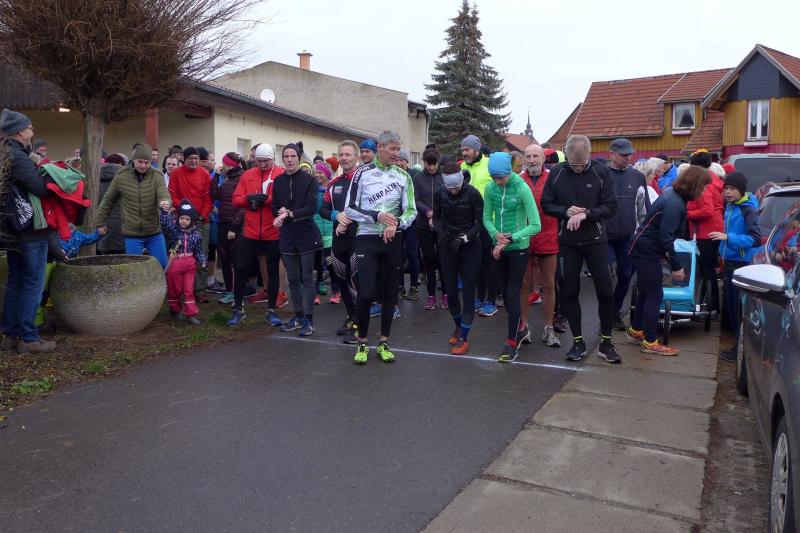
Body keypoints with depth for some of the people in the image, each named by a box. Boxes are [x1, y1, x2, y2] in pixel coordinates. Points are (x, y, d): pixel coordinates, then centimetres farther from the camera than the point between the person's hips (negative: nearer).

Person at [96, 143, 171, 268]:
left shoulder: (157, 176, -3)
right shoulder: (121, 176, -2)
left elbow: (164, 195, -16)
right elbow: (108, 200, 8)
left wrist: (165, 202, -40)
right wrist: (100, 222, 11)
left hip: (154, 234, 1)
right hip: (131, 235, -1)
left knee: (162, 266, 8)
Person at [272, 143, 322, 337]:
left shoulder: (309, 179, -5)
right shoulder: (278, 181, 9)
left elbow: (311, 208, -13)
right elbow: (275, 207, 10)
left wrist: (289, 214, -19)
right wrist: (281, 213, -11)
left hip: (306, 233, -5)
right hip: (287, 234, 5)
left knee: (307, 278, -2)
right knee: (293, 278, 10)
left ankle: (308, 320, 4)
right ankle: (298, 316, 21)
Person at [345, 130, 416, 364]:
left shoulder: (403, 176, 5)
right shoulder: (363, 173, -2)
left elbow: (411, 211, 4)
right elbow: (350, 208, -5)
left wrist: (396, 224, -15)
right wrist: (377, 216, -17)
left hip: (393, 240, 3)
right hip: (367, 239, -3)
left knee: (390, 292, 7)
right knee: (366, 293, -8)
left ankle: (384, 343, 20)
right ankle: (362, 343, 10)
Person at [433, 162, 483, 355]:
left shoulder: (472, 193, -14)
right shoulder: (439, 193, -5)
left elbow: (480, 222, -9)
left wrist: (463, 238, -21)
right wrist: (440, 232, -11)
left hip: (470, 247, -3)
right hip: (448, 247, 3)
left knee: (468, 292, -3)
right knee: (450, 292, 7)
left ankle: (463, 338, 3)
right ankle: (458, 326, 32)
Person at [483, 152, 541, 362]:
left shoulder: (522, 188, -17)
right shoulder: (490, 188, -5)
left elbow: (536, 225, -18)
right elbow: (487, 218, 5)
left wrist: (510, 239, -21)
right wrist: (496, 234, -15)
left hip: (518, 249, -5)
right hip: (499, 248, 5)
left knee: (513, 294, -3)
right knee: (504, 292, 15)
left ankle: (512, 343, 5)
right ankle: (519, 327, 36)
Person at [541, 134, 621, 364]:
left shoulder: (601, 171, -6)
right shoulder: (556, 173, -2)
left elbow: (610, 207, -7)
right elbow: (546, 204, 2)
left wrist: (586, 214, -23)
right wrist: (566, 211, -16)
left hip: (595, 240, -1)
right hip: (568, 242, 1)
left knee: (605, 291, 2)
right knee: (569, 292, 5)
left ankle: (606, 342, 18)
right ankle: (578, 342, 19)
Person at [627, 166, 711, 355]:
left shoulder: (673, 195, 7)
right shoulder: (674, 204, -23)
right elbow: (665, 237, -25)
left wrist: (667, 254, 21)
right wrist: (676, 266, -20)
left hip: (645, 248, 10)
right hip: (646, 251, -10)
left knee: (646, 291, 19)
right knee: (654, 295, -4)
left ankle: (636, 330, 32)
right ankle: (650, 342, 4)